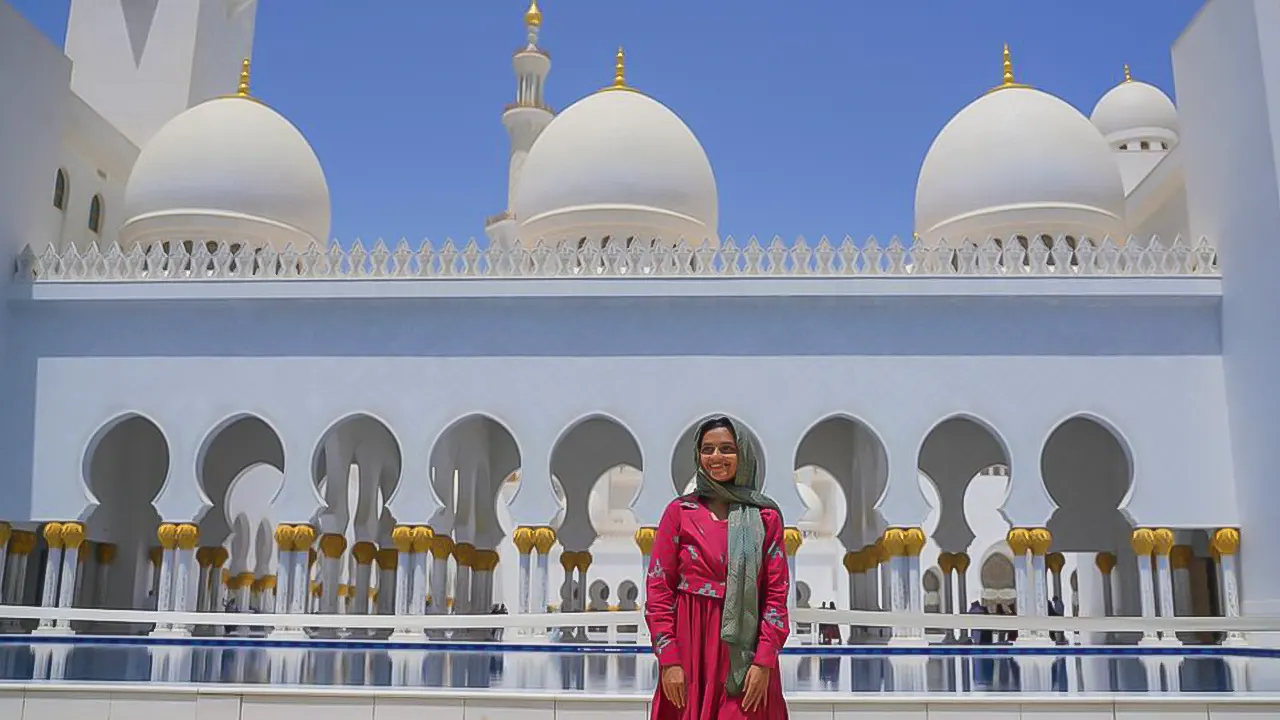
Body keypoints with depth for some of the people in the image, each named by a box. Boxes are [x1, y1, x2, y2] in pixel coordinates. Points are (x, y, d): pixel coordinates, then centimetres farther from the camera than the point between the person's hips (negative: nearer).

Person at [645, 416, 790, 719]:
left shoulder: (766, 516, 4)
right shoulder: (679, 512, 2)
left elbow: (777, 594, 0)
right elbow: (658, 589, 0)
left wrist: (764, 662, -9)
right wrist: (669, 661, -8)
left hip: (745, 655, 0)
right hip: (690, 650, 0)